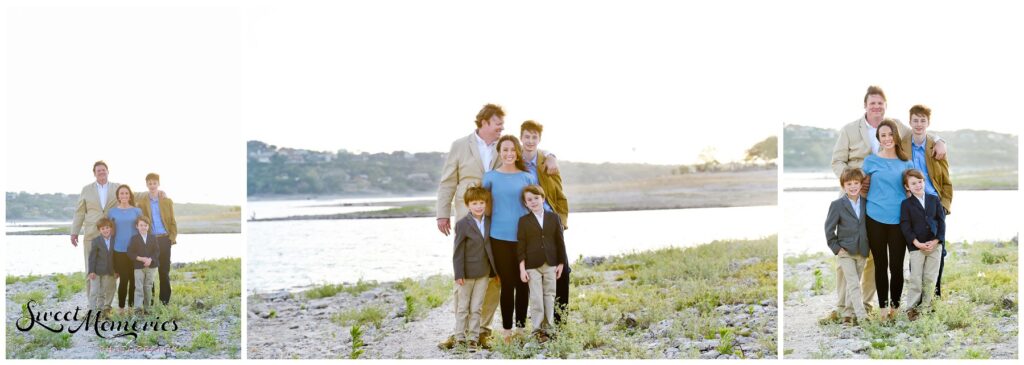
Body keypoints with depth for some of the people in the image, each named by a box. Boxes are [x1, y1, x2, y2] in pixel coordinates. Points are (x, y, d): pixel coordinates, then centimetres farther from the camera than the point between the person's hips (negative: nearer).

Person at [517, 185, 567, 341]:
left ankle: (548, 328, 16)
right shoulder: (523, 221, -1)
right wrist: (522, 269, -7)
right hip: (532, 266, -2)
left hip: (550, 264, 2)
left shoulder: (554, 218, 5)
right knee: (536, 298, -2)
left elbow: (560, 242, 8)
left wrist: (561, 263, 5)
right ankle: (537, 330, 5)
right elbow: (521, 247, -2)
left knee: (549, 296, 8)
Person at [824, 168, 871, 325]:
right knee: (853, 284, -11)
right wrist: (836, 248, -8)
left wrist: (868, 246, 7)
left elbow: (870, 224, 13)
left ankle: (847, 314, 19)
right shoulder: (837, 205, -7)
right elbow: (829, 228, -5)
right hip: (845, 252, -4)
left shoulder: (866, 203, 3)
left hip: (862, 251, 4)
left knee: (852, 285, 10)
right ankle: (862, 316, -15)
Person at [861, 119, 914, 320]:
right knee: (881, 264, 6)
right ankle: (883, 307, 14)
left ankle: (895, 306, 14)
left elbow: (910, 189, 14)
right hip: (875, 219, -1)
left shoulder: (906, 162, 8)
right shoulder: (871, 160, 2)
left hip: (898, 220, 1)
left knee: (896, 265, 2)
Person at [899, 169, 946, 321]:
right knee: (916, 279, -1)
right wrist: (917, 243, -14)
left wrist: (936, 240, -7)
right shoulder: (906, 204, -2)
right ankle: (912, 307, 7)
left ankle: (926, 305, 15)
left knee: (931, 277, 5)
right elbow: (905, 226, -6)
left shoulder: (934, 199, 5)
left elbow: (941, 221, 4)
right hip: (916, 246, -2)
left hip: (935, 244, 3)